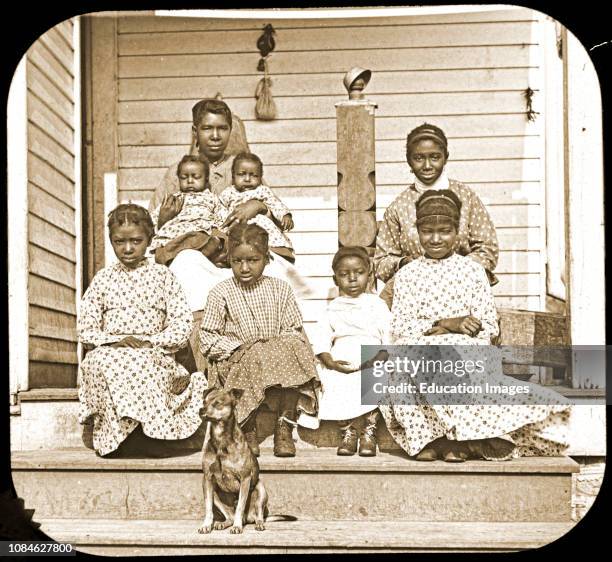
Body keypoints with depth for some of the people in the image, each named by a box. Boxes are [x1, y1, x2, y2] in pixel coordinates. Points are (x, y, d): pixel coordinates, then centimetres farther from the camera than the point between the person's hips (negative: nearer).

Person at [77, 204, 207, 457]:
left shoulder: (162, 276, 10)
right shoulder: (103, 278, 13)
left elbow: (182, 325, 2)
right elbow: (86, 329, 8)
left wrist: (149, 342, -13)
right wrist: (117, 341, -11)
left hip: (153, 354, -1)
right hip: (108, 354, 1)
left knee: (140, 364, -38)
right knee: (99, 362, -35)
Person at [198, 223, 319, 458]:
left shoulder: (280, 288, 10)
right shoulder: (220, 293, 2)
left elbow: (293, 331, 10)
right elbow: (207, 339, 0)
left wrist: (280, 347, -12)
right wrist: (238, 348, -14)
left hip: (278, 351, 3)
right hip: (234, 362, -2)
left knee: (294, 350, -30)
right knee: (256, 361, -36)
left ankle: (285, 429, -20)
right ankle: (247, 430, -15)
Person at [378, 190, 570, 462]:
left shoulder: (473, 270, 9)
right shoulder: (407, 274, 12)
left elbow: (488, 327, 1)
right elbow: (399, 327, 1)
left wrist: (433, 330, -12)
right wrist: (447, 324, -14)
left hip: (467, 352, -1)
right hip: (418, 355, 1)